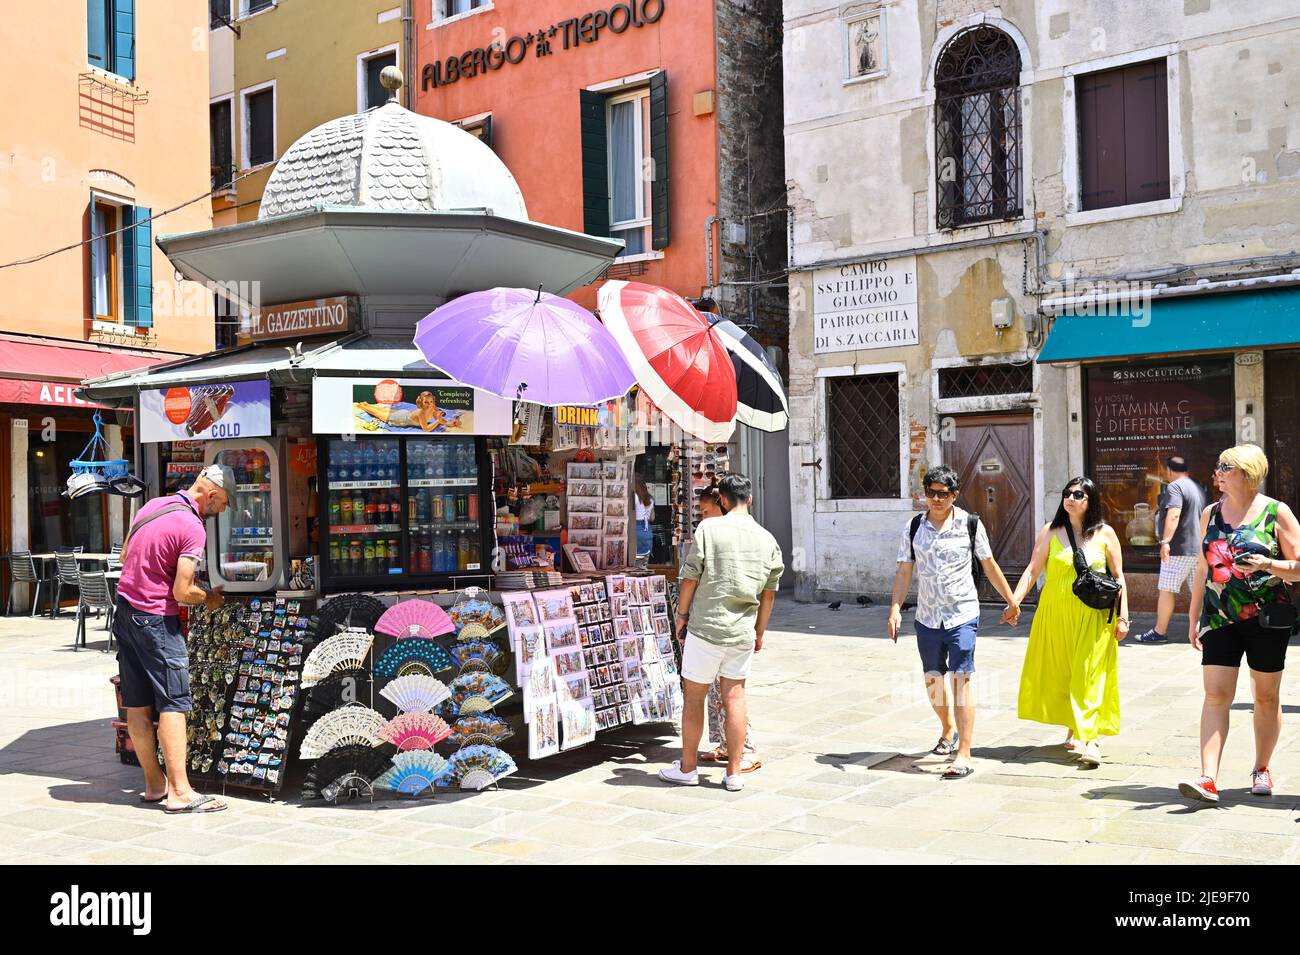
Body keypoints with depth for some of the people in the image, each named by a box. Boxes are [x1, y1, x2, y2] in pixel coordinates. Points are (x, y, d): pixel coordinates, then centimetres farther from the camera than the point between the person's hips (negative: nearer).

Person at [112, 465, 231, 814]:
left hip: (125, 612, 9)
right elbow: (181, 592, -19)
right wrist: (209, 597, -1)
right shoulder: (192, 528, -18)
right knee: (173, 704, -4)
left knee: (137, 706, 11)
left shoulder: (152, 505, 8)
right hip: (156, 619, -9)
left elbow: (125, 556, 19)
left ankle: (154, 784, 21)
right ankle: (180, 792, -3)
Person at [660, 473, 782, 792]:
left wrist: (682, 613, 6)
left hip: (706, 627, -4)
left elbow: (690, 577, -8)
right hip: (743, 631, 4)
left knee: (693, 697, 9)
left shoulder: (708, 528, -10)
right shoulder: (767, 539, 3)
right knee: (735, 696, 11)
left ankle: (687, 768, 20)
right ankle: (734, 772, 13)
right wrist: (759, 632, 20)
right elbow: (769, 593, 9)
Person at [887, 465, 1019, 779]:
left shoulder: (970, 524, -2)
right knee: (933, 680, 14)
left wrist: (1011, 601, 15)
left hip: (963, 615, -3)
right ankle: (948, 730, 41)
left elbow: (989, 565, 8)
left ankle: (964, 754, -11)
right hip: (927, 616, 3)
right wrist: (895, 609, -4)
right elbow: (904, 571, 6)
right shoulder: (913, 527, 3)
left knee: (961, 679, -12)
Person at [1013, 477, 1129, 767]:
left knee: (1090, 675, -6)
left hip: (1093, 616, -2)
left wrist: (1122, 616, 1)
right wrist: (1015, 601, -13)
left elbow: (1118, 577, 5)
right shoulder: (1051, 532, 4)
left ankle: (1091, 738, -8)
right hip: (1056, 613, 2)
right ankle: (1072, 728, 25)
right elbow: (1032, 570, -1)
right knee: (1060, 672, 8)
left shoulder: (1105, 533, 3)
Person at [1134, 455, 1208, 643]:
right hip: (1199, 548, 8)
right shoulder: (1198, 488, 17)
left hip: (1179, 549, -8)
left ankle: (1159, 632, 2)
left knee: (1167, 590, -2)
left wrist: (1165, 541, -27)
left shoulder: (1174, 487, -10)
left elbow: (1173, 515, -23)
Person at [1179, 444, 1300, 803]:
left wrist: (1267, 564, -21)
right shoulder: (1211, 513, 9)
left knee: (1266, 697, 9)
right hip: (1220, 618, 3)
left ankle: (1261, 770, 26)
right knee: (1215, 695, -7)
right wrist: (1193, 617, 12)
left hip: (1267, 619, -2)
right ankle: (1208, 779, -12)